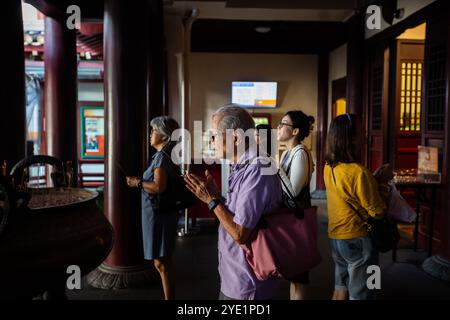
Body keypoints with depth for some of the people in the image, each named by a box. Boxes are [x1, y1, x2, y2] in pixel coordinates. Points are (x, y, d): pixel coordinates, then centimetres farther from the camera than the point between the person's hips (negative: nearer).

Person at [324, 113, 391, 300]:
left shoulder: (328, 167, -1)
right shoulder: (358, 171, -24)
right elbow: (378, 212, -16)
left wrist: (375, 180, 7)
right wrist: (383, 181, -4)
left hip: (336, 237, 7)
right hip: (358, 239, -7)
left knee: (340, 290, 21)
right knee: (359, 295, 9)